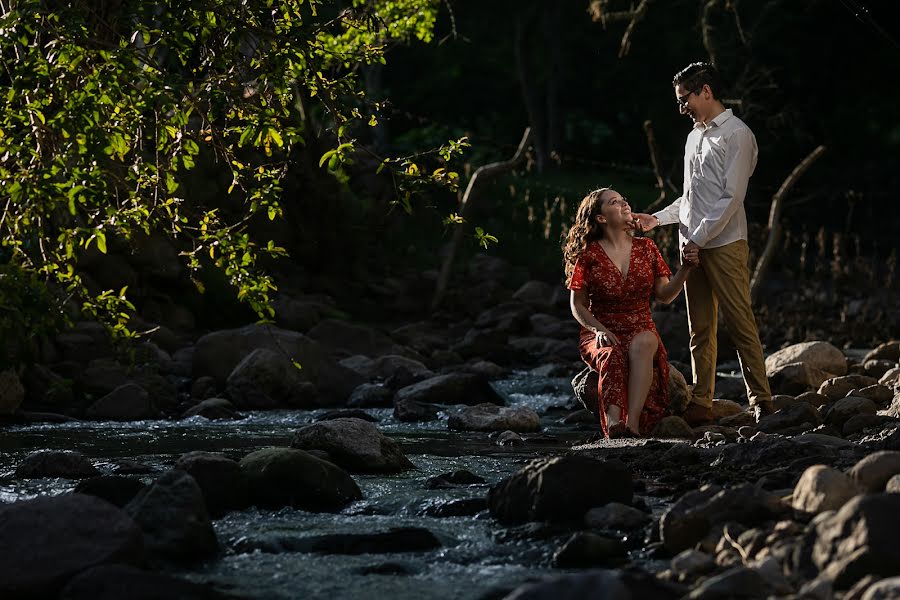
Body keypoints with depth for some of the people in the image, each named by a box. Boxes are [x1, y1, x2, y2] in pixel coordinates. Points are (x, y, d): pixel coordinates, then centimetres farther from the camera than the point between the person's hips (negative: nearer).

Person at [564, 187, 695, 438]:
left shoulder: (646, 248, 11)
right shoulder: (589, 254, 1)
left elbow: (665, 295, 9)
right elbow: (577, 305, 3)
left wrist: (685, 268, -7)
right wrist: (599, 330, -14)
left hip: (640, 331, 2)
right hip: (602, 336, -2)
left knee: (642, 343, -36)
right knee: (612, 355, -38)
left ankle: (633, 422, -47)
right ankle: (614, 423, -58)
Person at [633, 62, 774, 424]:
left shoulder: (736, 135, -6)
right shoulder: (695, 136, 20)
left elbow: (731, 197, -12)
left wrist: (699, 239, -14)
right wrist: (657, 219, 13)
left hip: (724, 244, -8)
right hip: (693, 245, 8)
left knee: (740, 324, -9)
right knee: (700, 330, 5)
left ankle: (761, 402, -7)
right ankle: (701, 405, 6)